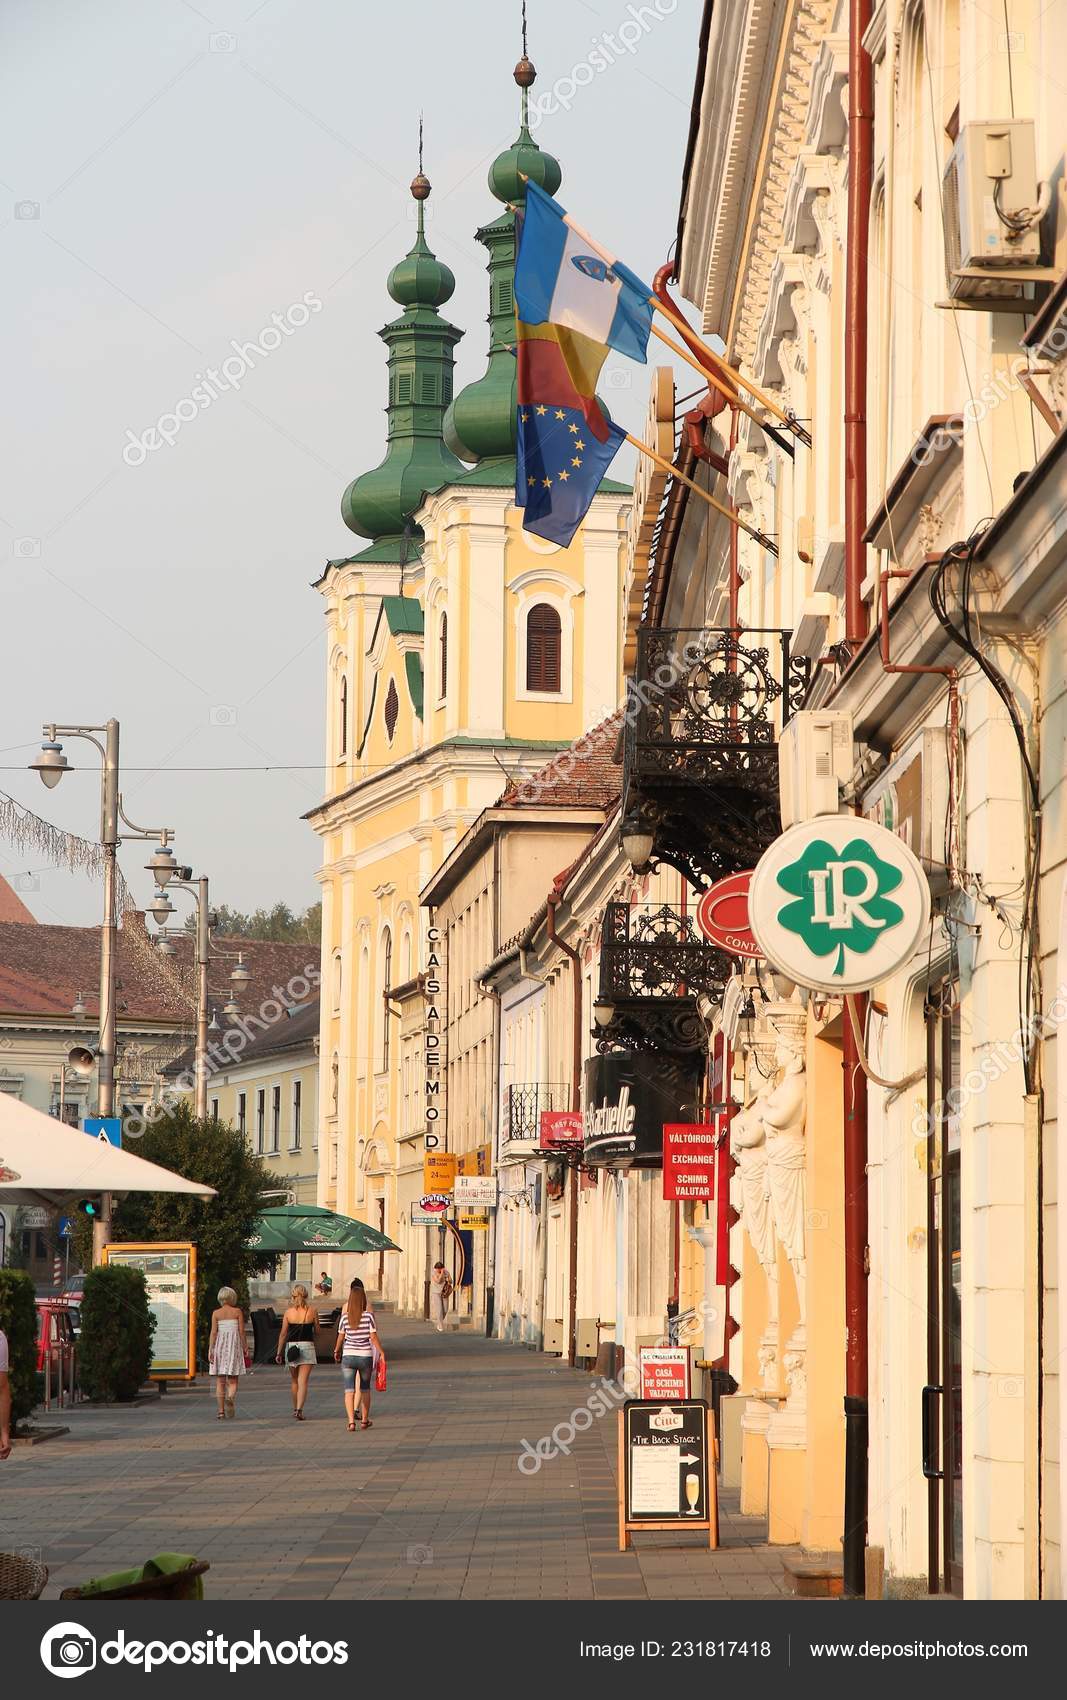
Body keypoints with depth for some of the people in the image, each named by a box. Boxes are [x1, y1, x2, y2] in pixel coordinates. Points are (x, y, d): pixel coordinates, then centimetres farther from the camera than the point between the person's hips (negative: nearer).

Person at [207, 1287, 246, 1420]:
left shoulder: (216, 1313, 2)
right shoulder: (237, 1312, 1)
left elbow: (214, 1332, -4)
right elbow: (241, 1332, -1)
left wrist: (210, 1350, -4)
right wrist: (244, 1348, 6)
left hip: (220, 1346, 1)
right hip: (234, 1345, -1)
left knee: (220, 1381, 6)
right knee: (233, 1381, 2)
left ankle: (221, 1411, 3)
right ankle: (230, 1397, -29)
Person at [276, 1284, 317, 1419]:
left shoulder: (289, 1312, -2)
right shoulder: (311, 1311, -4)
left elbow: (283, 1334, 0)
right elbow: (317, 1330, 4)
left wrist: (279, 1352, 6)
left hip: (291, 1346, 2)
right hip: (307, 1346, -2)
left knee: (294, 1380, 19)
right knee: (303, 1381, -4)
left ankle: (295, 1409, 30)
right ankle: (299, 1409, -18)